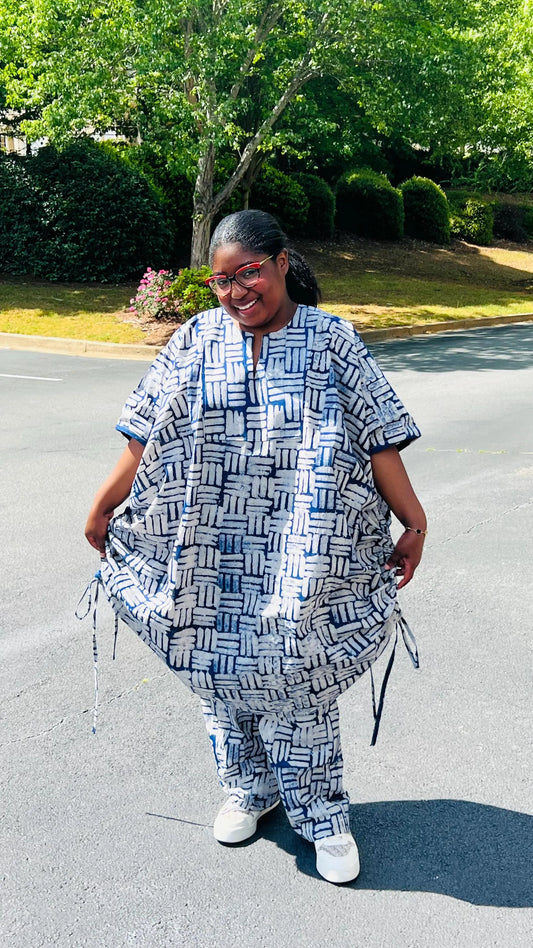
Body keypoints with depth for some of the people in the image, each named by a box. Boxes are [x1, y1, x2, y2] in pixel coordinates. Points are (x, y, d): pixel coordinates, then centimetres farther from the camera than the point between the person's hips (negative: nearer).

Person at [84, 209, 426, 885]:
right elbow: (148, 437, 7)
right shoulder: (196, 341, 4)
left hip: (300, 560, -2)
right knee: (221, 672, 12)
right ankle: (249, 788, 34)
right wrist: (102, 507, 8)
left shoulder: (332, 340, 0)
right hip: (211, 560, 3)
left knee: (299, 678, 3)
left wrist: (413, 522, -3)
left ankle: (321, 814, 22)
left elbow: (380, 441, -1)